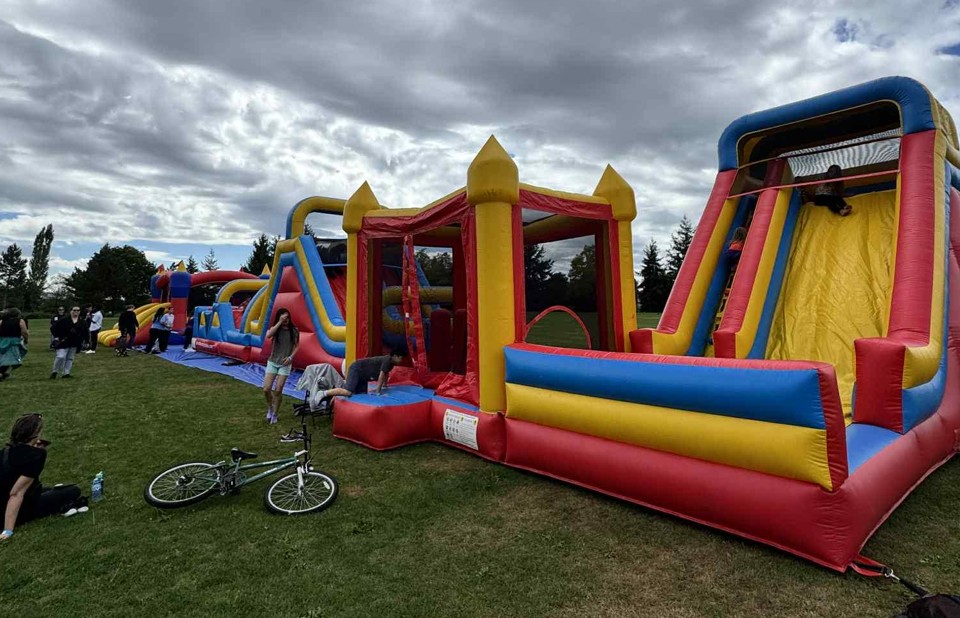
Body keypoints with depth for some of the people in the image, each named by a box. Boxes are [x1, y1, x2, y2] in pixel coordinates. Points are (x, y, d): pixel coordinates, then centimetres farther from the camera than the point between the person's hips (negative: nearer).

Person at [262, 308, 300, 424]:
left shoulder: (294, 331, -3)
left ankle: (274, 414, 16)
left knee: (278, 390, -2)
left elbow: (297, 346, 3)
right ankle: (270, 408, 22)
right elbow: (268, 335, -26)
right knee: (266, 389, -7)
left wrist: (291, 357, -12)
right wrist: (280, 322, -26)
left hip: (285, 364, -1)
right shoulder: (275, 329, -3)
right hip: (272, 362, 1)